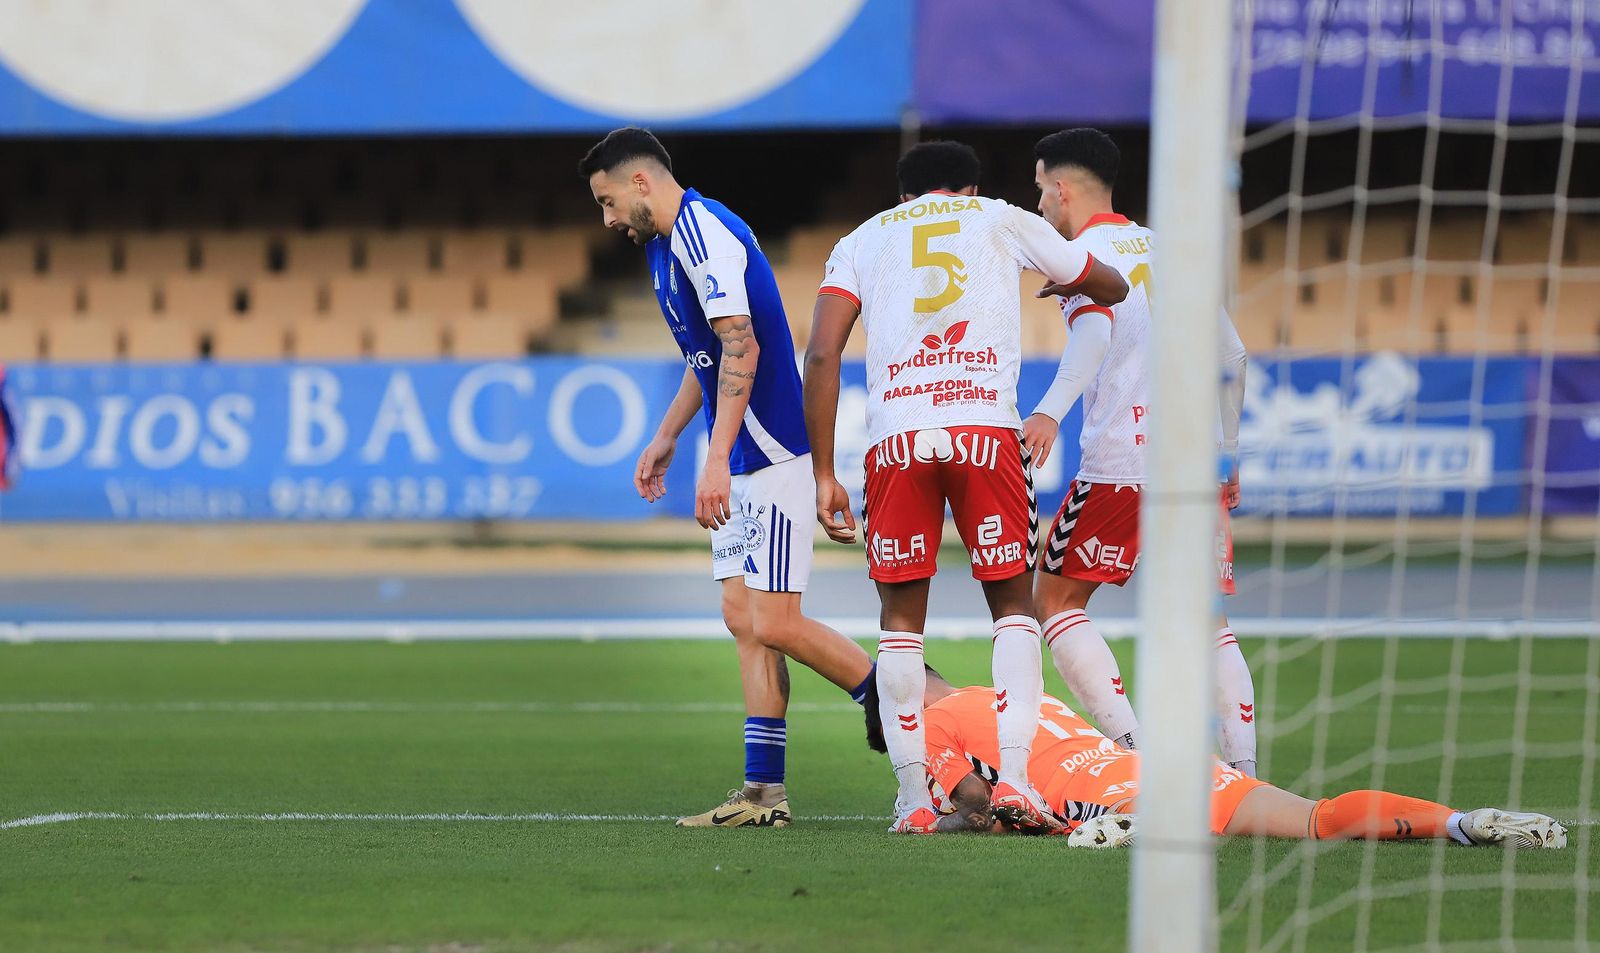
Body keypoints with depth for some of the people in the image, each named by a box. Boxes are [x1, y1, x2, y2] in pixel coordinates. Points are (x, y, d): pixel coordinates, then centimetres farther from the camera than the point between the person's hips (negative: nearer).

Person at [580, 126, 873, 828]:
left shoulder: (703, 231, -15)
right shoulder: (665, 242, 18)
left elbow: (741, 347, -24)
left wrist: (717, 460, -29)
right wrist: (666, 438, 30)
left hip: (771, 454, -10)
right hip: (740, 465, 10)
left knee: (773, 625, -12)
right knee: (744, 618, 5)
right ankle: (763, 793, 4)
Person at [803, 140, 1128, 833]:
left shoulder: (860, 241, 23)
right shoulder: (1001, 219, 23)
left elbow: (822, 355, 8)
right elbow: (1112, 288, 36)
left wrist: (824, 475, 10)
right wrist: (1070, 283, 60)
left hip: (896, 434, 1)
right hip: (986, 426, -1)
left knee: (901, 615, 11)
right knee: (1013, 603, 11)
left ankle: (913, 796, 6)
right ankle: (1014, 775, -4)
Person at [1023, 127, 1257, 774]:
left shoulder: (1083, 253, 0)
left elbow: (1094, 331, -21)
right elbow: (1232, 356, 25)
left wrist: (1051, 409, -36)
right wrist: (1227, 453, 34)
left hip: (1125, 459, -6)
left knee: (1056, 599, 4)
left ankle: (1132, 745, -12)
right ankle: (1242, 768, -5)